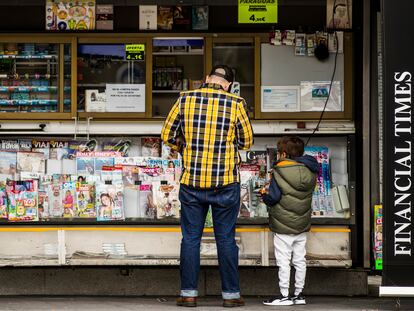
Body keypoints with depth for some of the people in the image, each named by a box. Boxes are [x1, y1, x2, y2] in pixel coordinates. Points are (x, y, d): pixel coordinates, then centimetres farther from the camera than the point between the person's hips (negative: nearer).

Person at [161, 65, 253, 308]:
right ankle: (231, 294, 12)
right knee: (226, 239, 7)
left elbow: (168, 135, 5)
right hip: (226, 183, -1)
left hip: (191, 182, 1)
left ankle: (189, 294, 11)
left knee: (191, 238, 9)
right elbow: (247, 141, 2)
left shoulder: (185, 100, -2)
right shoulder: (236, 104, -7)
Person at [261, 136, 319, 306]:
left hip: (283, 226, -6)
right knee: (299, 260, 12)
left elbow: (273, 198, -17)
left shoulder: (279, 172, -14)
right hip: (302, 225, 6)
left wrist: (265, 195, 7)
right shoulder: (310, 173, 4)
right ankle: (299, 294, 18)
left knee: (283, 261, -1)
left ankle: (284, 295, 1)